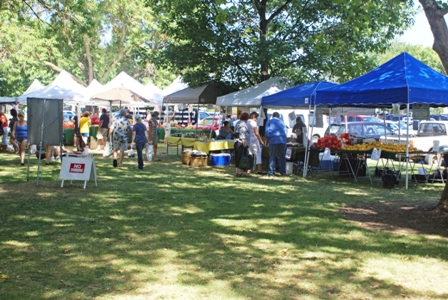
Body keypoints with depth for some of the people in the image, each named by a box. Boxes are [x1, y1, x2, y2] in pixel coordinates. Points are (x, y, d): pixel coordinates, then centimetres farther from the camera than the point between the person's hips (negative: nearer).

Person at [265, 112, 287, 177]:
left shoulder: (269, 121, 11)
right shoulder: (282, 122, 21)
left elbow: (267, 132, 3)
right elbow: (285, 131, 20)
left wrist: (268, 140, 15)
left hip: (273, 140, -3)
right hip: (283, 140, 3)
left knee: (272, 157, -1)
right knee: (282, 157, 9)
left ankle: (271, 172, -7)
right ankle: (283, 172, 10)